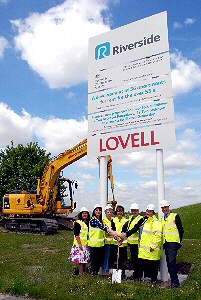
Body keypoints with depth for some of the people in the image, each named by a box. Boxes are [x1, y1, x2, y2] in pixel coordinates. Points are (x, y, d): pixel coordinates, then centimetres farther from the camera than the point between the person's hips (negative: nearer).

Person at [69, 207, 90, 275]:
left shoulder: (88, 223, 12)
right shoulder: (78, 223, -8)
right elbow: (76, 234, -13)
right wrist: (80, 244, -18)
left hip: (87, 244, 7)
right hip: (79, 244, -6)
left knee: (85, 258, 12)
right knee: (80, 258, -7)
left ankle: (84, 271, 24)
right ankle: (81, 273, 3)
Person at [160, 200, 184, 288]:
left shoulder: (175, 216, -3)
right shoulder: (162, 219, 17)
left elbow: (181, 230, -2)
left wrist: (180, 241, -1)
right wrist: (162, 243, 16)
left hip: (173, 242, -7)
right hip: (166, 243, 7)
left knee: (171, 261, -15)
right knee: (168, 262, 9)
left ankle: (175, 282, -7)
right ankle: (173, 281, 18)